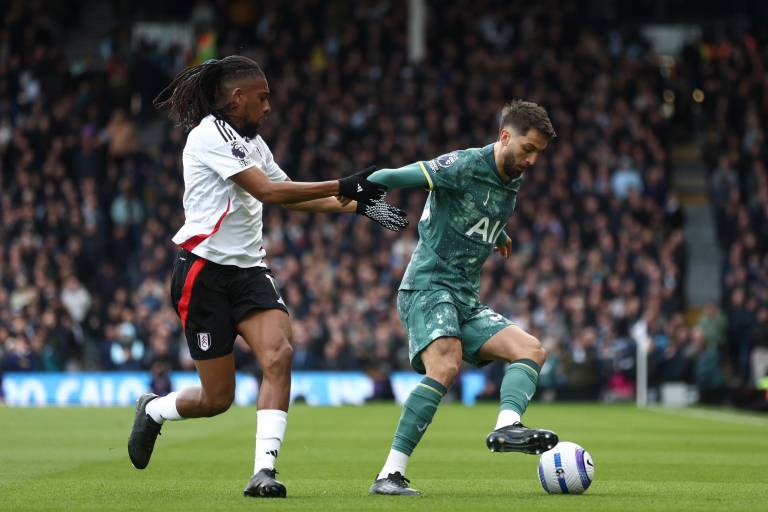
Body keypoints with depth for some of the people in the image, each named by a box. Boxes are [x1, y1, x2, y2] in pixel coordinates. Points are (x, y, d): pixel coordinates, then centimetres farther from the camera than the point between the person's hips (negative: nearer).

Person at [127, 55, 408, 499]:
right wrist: (343, 187, -20)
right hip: (204, 274, -7)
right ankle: (153, 409, 29)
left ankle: (264, 470, -22)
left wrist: (358, 205, 15)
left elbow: (292, 195, 24)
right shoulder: (210, 136, -13)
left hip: (248, 271, 7)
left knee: (279, 354, -20)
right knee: (218, 399, -4)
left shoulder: (251, 142, 15)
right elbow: (268, 191, -21)